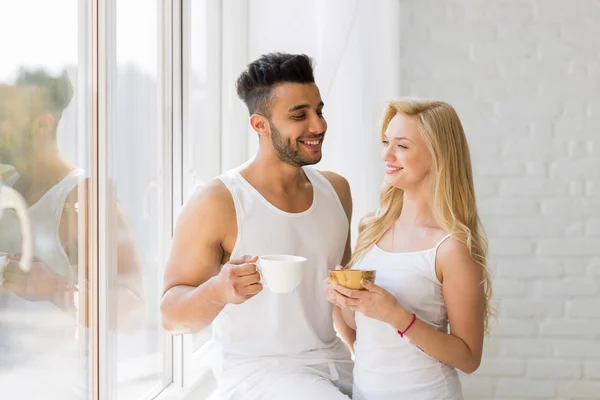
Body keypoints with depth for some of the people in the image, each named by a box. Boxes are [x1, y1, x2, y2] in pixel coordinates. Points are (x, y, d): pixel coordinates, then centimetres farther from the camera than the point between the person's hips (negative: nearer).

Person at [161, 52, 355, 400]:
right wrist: (218, 291, -31)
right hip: (259, 369, -6)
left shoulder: (335, 189, 6)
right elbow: (171, 314, -12)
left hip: (333, 361, 6)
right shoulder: (218, 204, -12)